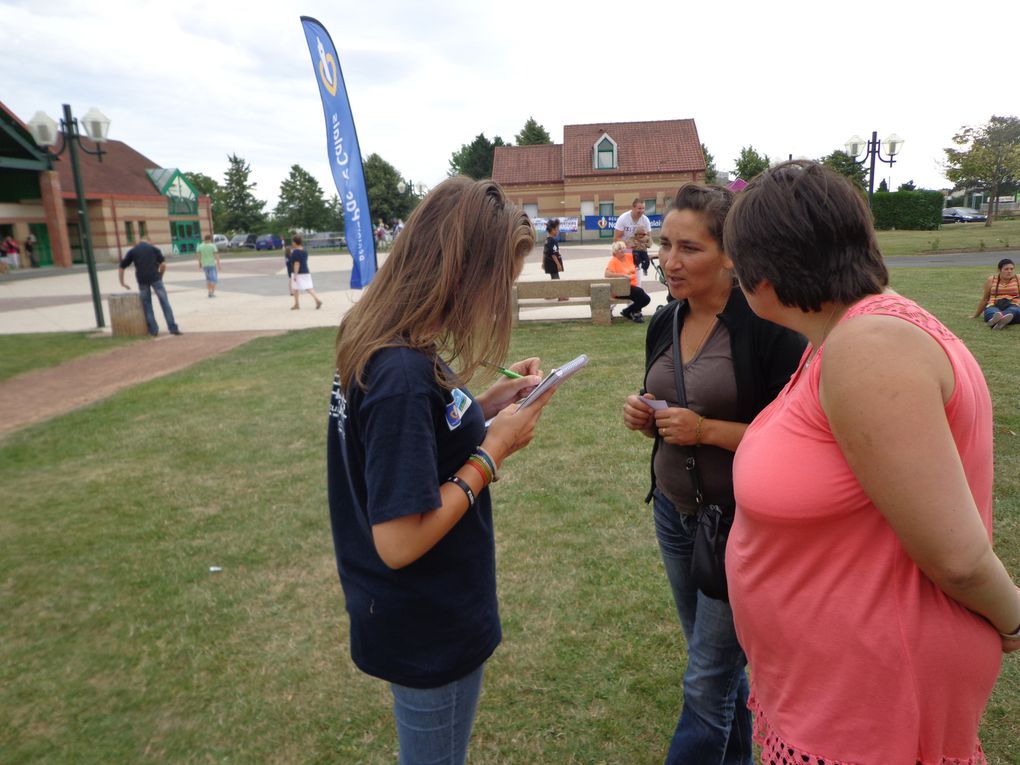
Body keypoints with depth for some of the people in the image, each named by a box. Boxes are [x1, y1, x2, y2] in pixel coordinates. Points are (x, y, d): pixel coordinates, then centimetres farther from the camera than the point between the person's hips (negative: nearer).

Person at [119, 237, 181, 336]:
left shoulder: (132, 251, 15)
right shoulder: (153, 248, 12)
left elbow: (121, 268, 15)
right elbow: (163, 264, 2)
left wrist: (122, 282, 26)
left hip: (142, 280, 1)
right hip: (155, 278, -1)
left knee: (147, 305, 12)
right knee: (164, 302, 4)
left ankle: (153, 330, 9)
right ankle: (173, 328, -1)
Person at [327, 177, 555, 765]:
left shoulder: (382, 343, -4)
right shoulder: (405, 374, -32)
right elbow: (399, 542, -30)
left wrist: (487, 406, -3)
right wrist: (495, 449, -22)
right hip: (429, 632, -9)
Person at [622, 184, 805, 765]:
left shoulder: (766, 325, -18)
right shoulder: (666, 323, 3)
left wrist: (706, 430, -24)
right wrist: (646, 418, -6)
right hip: (674, 510, 7)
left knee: (707, 679, 5)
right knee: (717, 659, 24)